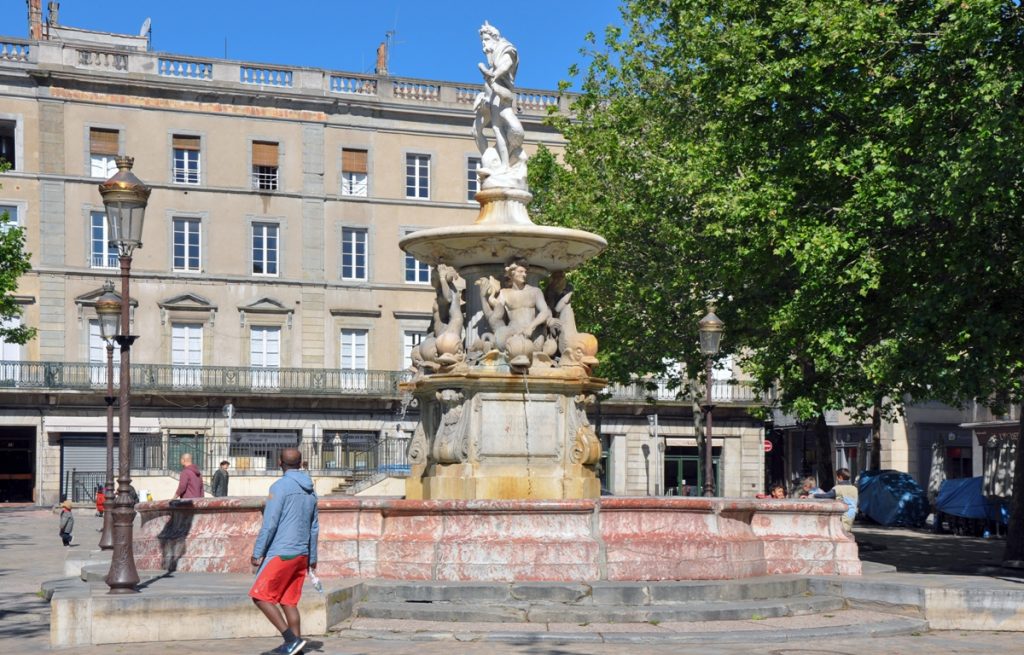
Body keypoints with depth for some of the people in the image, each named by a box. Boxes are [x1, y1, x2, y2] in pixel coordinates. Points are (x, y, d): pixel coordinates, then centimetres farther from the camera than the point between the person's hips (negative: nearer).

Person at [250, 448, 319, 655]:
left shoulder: (280, 487, -11)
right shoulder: (310, 491, 13)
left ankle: (291, 638, -11)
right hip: (301, 554, 8)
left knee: (260, 595, -2)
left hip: (281, 554, -8)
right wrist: (312, 558, 26)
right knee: (289, 601, 12)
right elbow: (314, 527, 19)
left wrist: (257, 553, -8)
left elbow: (269, 524, -14)